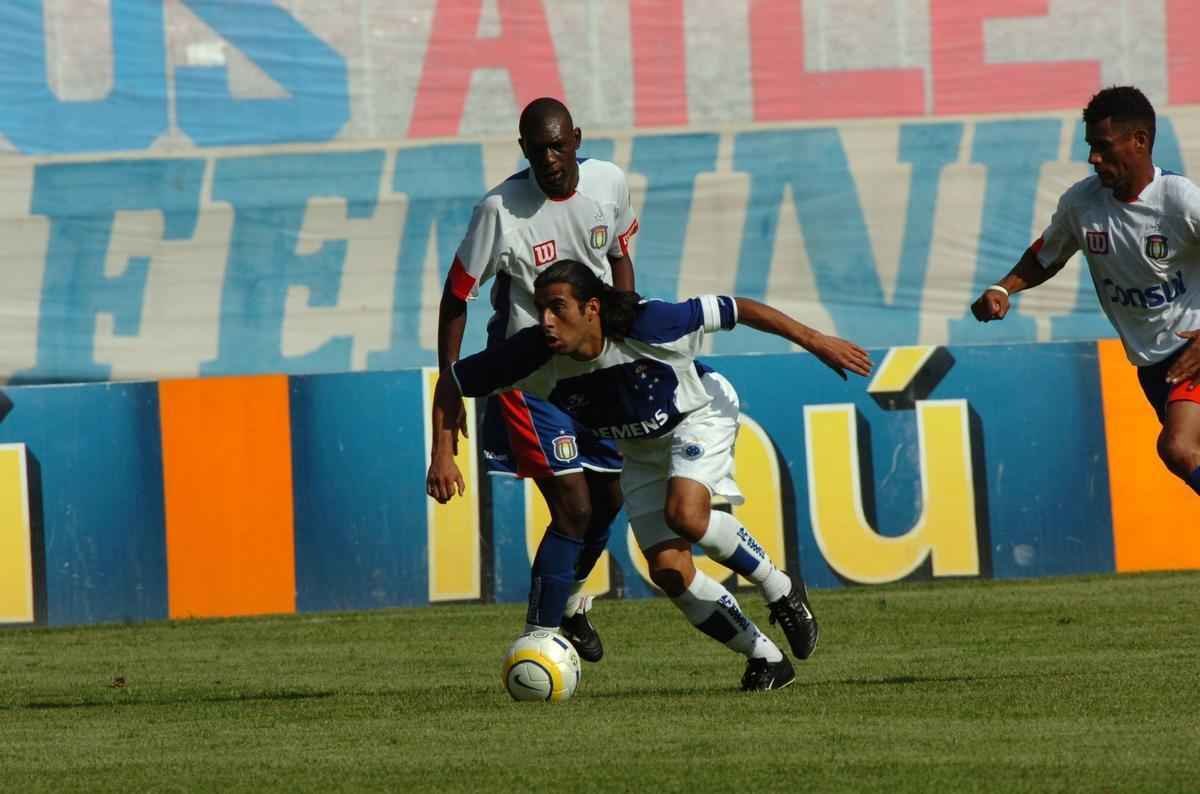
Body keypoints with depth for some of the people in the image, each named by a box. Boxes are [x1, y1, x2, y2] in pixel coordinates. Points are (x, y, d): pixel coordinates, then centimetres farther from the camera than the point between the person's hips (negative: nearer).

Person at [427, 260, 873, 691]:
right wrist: (442, 456, -25)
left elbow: (735, 310, -25)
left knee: (686, 514, -32)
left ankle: (781, 590, -7)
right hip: (641, 454, 5)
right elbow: (452, 383, -14)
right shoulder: (535, 356, -27)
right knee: (668, 571, -7)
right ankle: (765, 661, 10)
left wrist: (815, 341, -19)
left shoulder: (648, 327, -36)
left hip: (698, 416, -5)